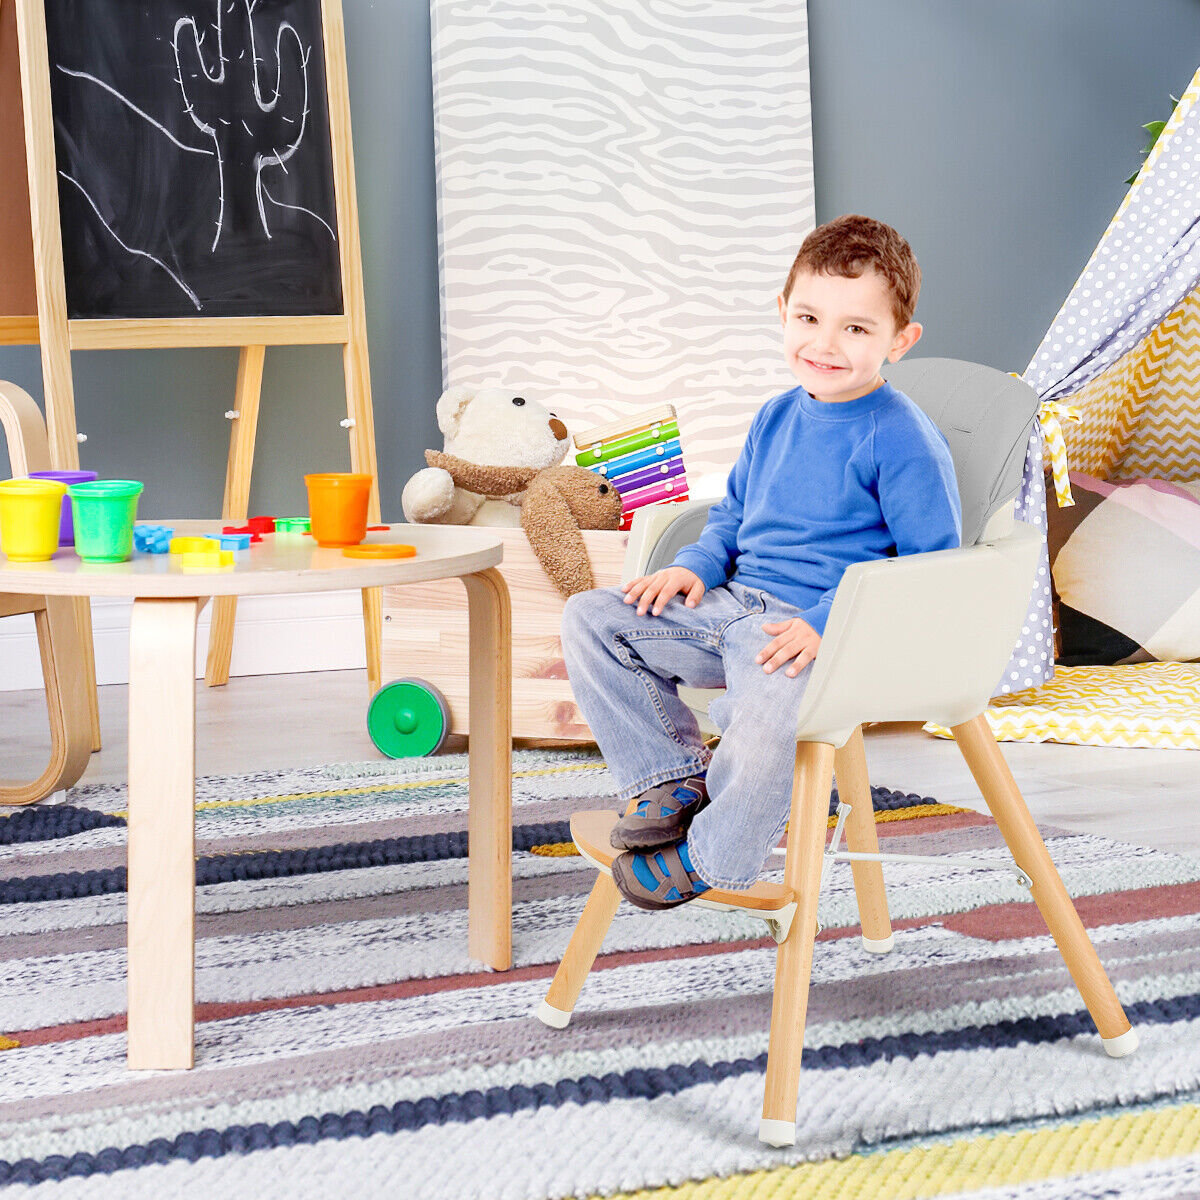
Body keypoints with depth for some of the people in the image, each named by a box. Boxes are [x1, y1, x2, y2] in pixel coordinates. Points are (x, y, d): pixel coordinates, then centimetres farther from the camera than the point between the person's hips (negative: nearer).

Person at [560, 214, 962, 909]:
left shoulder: (903, 440, -9)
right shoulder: (778, 419, 13)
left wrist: (826, 625, -21)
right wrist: (697, 566, 6)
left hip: (822, 632, -8)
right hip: (734, 606, 8)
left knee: (768, 719, -38)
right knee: (590, 618, -1)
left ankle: (710, 857, -10)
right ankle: (673, 775, 5)